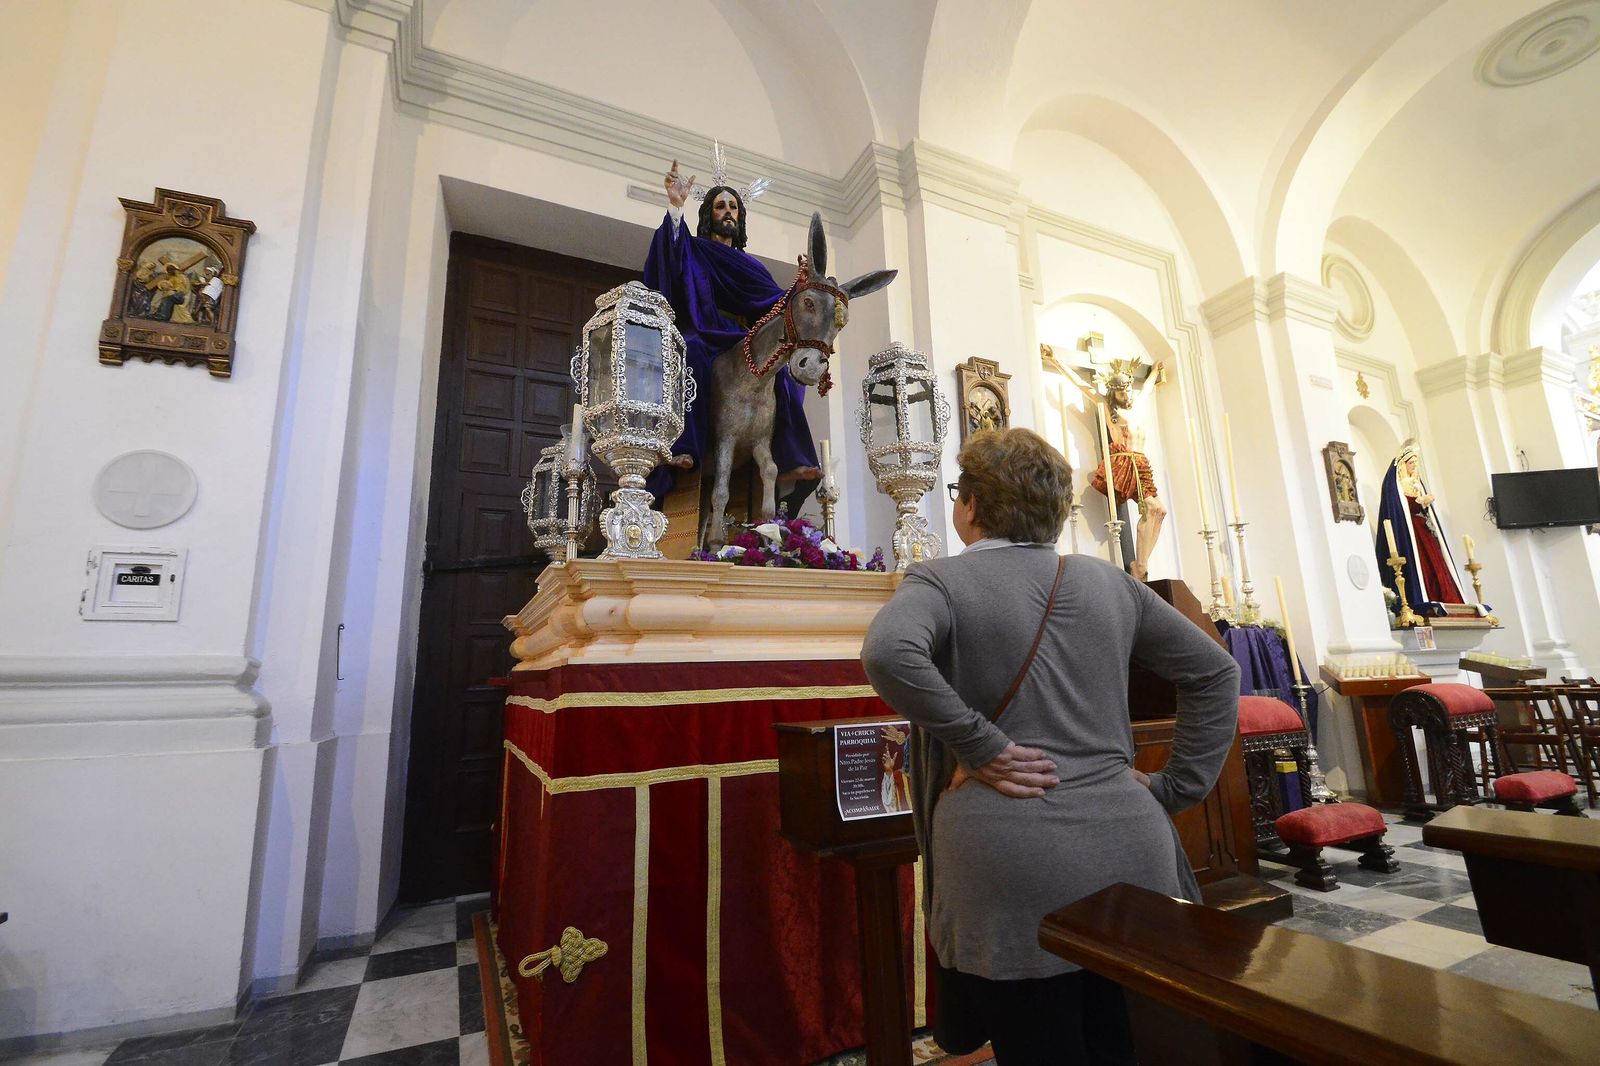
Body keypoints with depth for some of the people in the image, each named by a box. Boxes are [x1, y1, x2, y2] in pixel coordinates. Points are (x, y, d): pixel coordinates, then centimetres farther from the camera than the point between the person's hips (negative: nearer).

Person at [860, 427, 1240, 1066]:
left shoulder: (941, 581, -7)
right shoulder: (1110, 583, 9)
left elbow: (888, 654, -27)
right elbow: (1215, 673, 15)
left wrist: (978, 746, -16)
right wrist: (1175, 790, 13)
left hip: (1013, 872, -5)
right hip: (1131, 850, 5)